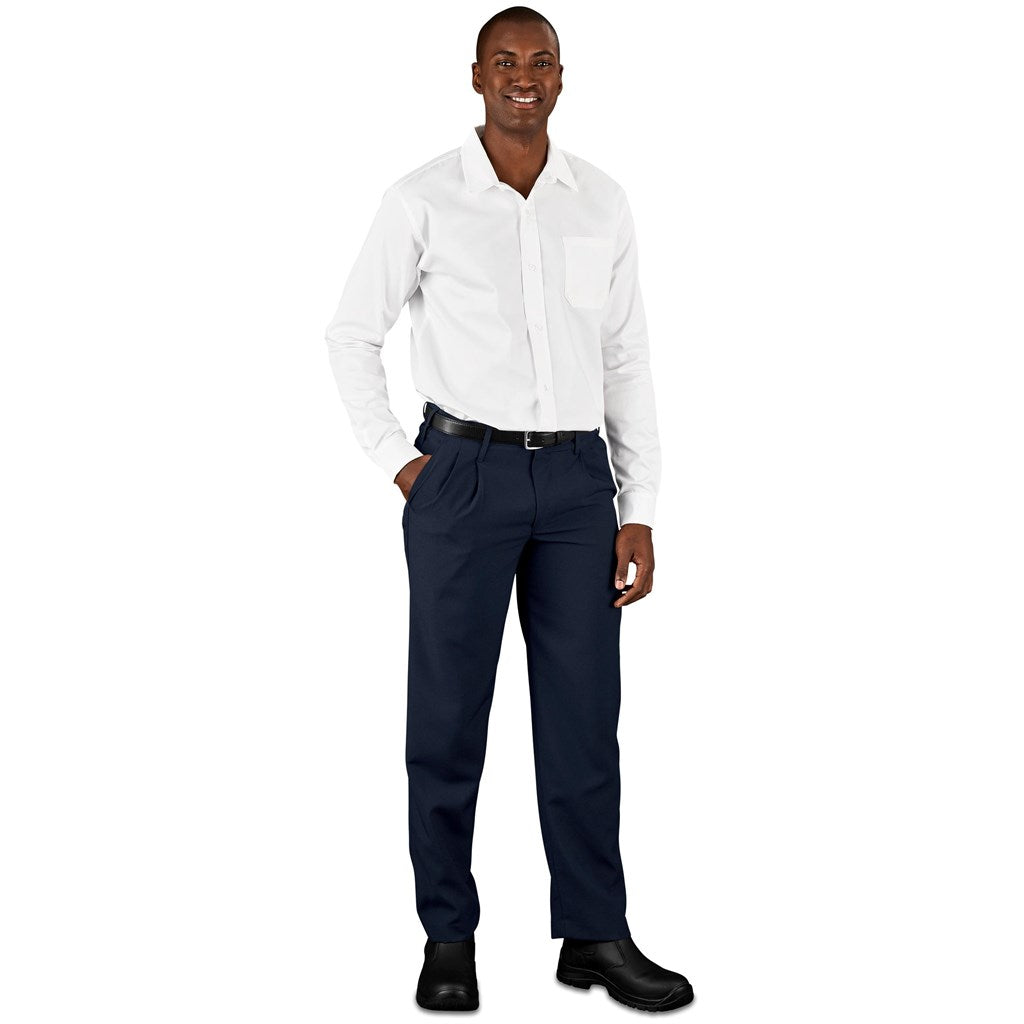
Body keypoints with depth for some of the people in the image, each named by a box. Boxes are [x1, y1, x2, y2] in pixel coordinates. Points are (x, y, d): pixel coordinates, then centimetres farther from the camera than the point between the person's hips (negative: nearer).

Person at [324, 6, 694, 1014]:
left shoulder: (602, 203, 7)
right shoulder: (422, 200, -2)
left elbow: (626, 362, 9)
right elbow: (352, 334, 6)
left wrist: (639, 512, 4)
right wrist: (397, 461, -2)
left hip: (577, 480, 3)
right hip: (464, 475, -2)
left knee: (584, 713, 5)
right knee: (449, 712, 3)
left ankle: (594, 936, 16)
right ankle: (449, 936, 16)